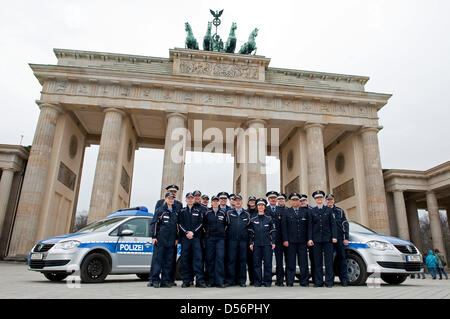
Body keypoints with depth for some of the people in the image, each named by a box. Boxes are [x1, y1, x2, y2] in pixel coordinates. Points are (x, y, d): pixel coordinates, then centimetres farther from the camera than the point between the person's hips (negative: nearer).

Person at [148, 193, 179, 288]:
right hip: (160, 240, -4)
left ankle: (165, 281, 12)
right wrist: (153, 236, -8)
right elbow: (153, 223, -1)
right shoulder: (160, 210, 2)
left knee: (169, 261, 5)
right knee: (157, 259, -4)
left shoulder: (175, 212, 15)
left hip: (171, 241, 4)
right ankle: (154, 280, 3)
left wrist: (176, 238, 13)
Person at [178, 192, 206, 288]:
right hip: (184, 237, 0)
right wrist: (186, 233, -9)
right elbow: (180, 223, 4)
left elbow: (200, 223, 5)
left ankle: (199, 280, -5)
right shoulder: (182, 211, 13)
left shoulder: (198, 211, 13)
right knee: (185, 258, 0)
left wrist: (193, 232, -8)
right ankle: (186, 280, 8)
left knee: (198, 257, -7)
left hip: (196, 237, 0)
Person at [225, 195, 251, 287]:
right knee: (231, 259, -2)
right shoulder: (229, 212, 9)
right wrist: (228, 234, 1)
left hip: (243, 240, 1)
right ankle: (230, 280, 6)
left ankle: (241, 280, 12)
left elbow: (249, 227, 14)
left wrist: (249, 240, 9)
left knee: (242, 260, 3)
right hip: (232, 240, -1)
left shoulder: (246, 214, 13)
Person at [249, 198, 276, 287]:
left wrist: (273, 242, -1)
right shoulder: (253, 220, 9)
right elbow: (251, 232, 9)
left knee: (267, 263, 0)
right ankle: (258, 281, 11)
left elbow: (272, 231, 6)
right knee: (257, 263, 2)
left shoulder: (269, 219, 7)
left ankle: (267, 281, 10)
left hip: (267, 244, -1)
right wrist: (251, 243, 2)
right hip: (256, 244, 1)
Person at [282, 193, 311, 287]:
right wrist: (285, 240, -7)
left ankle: (304, 281, 14)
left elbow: (309, 225, 8)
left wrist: (309, 239, 0)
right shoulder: (287, 212, 6)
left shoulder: (305, 211, 10)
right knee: (290, 263, 2)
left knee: (303, 262, 4)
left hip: (302, 241, 1)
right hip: (290, 241, -1)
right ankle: (289, 282, 9)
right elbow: (284, 227, 1)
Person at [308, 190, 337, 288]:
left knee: (328, 261, 0)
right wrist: (310, 239, -2)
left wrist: (334, 237, -4)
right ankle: (318, 282, 10)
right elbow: (310, 226, 5)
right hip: (316, 239, 1)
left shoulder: (329, 210, 9)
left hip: (327, 239, 0)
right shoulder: (312, 211, 8)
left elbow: (333, 224, 6)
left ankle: (329, 282, 7)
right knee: (317, 261, 3)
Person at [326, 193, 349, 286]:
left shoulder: (339, 211, 11)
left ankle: (344, 279, 4)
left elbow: (345, 224, 8)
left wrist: (346, 238, 0)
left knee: (342, 257, -1)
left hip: (339, 238, 0)